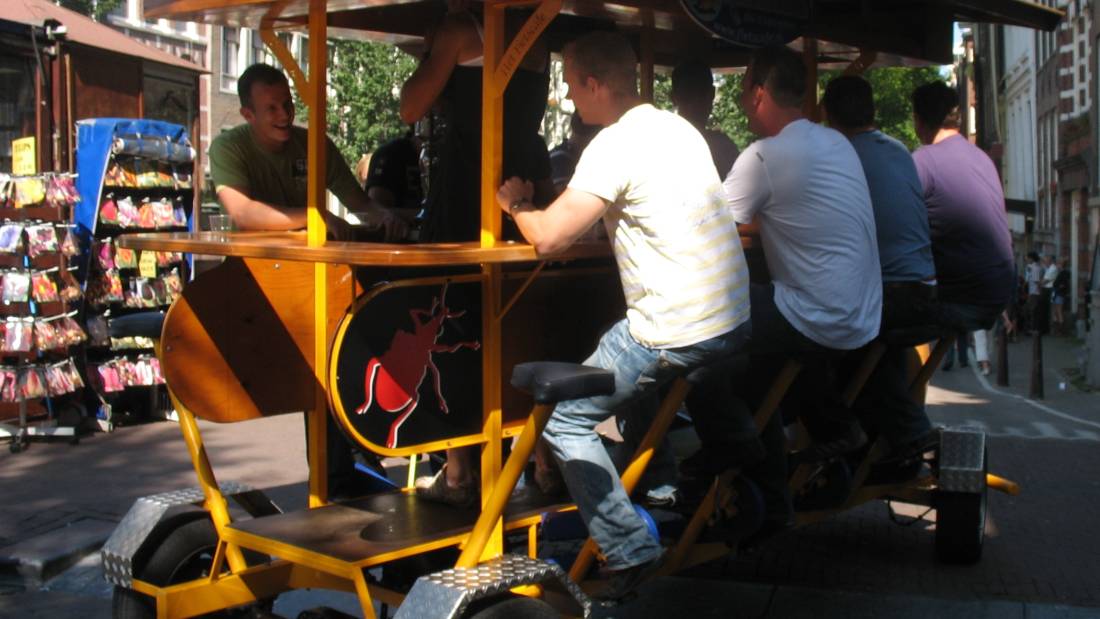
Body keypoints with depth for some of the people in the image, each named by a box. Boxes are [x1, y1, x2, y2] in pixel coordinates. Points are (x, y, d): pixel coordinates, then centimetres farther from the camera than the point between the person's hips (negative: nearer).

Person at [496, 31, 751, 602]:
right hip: (733, 319, 9)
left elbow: (547, 237, -18)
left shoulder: (616, 144, -15)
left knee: (565, 422, 3)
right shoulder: (680, 129, 12)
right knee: (636, 380, 33)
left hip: (678, 333, -8)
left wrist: (516, 204, 4)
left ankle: (631, 553, 0)